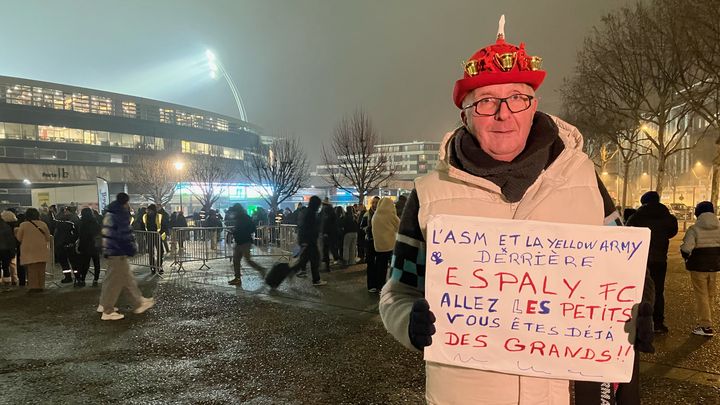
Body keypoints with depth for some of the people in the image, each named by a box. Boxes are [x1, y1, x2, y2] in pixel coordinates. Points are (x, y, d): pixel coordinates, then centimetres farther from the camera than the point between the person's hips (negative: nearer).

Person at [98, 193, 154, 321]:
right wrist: (133, 249, -8)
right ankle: (108, 312, 4)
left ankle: (139, 302, 24)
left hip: (109, 251, 10)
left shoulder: (109, 214, 14)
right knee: (115, 281, -2)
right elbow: (125, 236, -22)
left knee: (127, 278, 16)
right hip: (118, 253, -10)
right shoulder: (121, 215, -17)